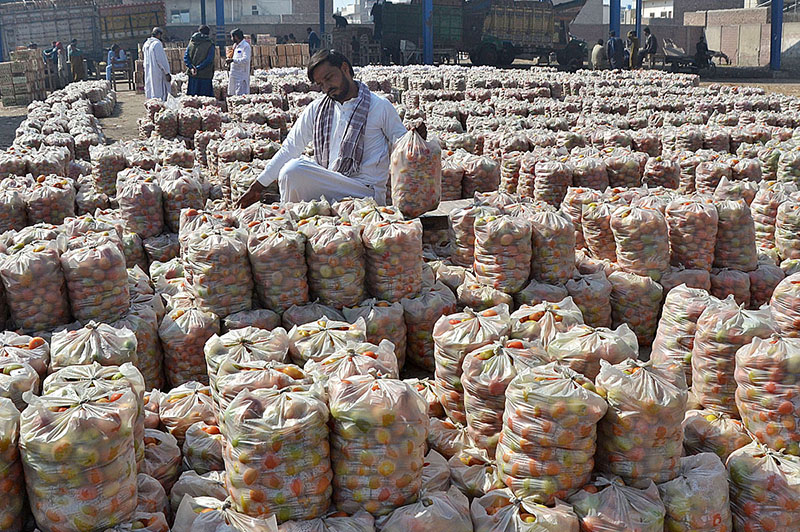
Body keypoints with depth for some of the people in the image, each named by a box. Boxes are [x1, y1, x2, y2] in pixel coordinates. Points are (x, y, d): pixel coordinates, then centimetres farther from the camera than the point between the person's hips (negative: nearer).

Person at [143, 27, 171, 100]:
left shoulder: (146, 44, 11)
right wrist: (167, 73, -14)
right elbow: (161, 60, -18)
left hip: (148, 74, 9)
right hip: (158, 74, -9)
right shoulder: (157, 44, -15)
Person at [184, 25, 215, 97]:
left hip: (192, 76, 4)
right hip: (205, 77, -4)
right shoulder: (210, 45, -6)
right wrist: (198, 68, -13)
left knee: (191, 96, 9)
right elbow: (208, 60, -14)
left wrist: (191, 68, -7)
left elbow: (185, 57, 1)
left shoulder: (191, 43, 8)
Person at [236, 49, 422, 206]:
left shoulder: (380, 106, 4)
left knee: (294, 170, -26)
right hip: (327, 186, 5)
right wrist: (257, 187, 13)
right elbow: (290, 148, 16)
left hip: (368, 193, -5)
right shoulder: (316, 109, 16)